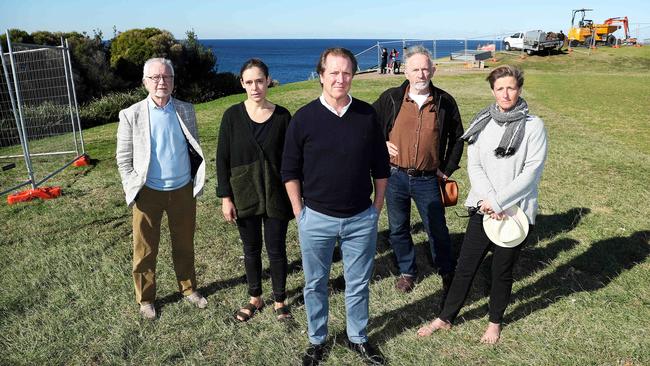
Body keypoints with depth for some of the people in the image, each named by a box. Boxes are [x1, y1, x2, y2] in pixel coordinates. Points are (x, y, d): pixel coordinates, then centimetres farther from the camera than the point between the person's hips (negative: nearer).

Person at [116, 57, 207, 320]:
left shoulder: (186, 111, 1)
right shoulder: (131, 115, -7)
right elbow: (123, 158, -2)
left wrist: (197, 180, 4)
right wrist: (133, 189, -7)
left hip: (183, 190, 2)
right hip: (148, 193, -2)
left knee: (185, 245, 17)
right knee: (145, 250, 10)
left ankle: (188, 288, 36)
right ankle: (145, 299, 29)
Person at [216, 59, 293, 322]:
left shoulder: (282, 116, -4)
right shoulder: (233, 115, -5)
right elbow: (222, 158, -2)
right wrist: (225, 197, -5)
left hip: (276, 196, 0)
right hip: (244, 196, 1)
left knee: (276, 250, 9)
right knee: (251, 249, 15)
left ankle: (280, 300, 29)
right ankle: (255, 298, 35)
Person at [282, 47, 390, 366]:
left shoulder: (367, 115, -2)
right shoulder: (304, 118, -6)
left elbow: (380, 166, 6)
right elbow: (290, 171, 0)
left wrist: (377, 205, 6)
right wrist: (299, 211, -2)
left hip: (362, 219, 1)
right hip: (316, 219, -1)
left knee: (358, 284, 14)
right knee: (315, 284, 14)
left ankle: (358, 339, 36)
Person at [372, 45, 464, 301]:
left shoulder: (445, 102, 0)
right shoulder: (391, 98, -1)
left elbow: (457, 136, 12)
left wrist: (448, 169, 7)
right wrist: (380, 145, 0)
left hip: (428, 179, -1)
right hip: (395, 176, 1)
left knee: (437, 229, 6)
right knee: (398, 229, 13)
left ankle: (448, 273, 27)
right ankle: (407, 271, 32)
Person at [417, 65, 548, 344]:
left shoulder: (533, 126, -7)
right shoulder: (482, 122, 2)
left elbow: (532, 172, -13)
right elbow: (474, 166, -2)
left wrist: (497, 201, -16)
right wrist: (487, 199, -16)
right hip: (483, 209, 2)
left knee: (502, 271, 13)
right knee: (465, 267, 9)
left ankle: (495, 322, 35)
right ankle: (445, 318, 26)